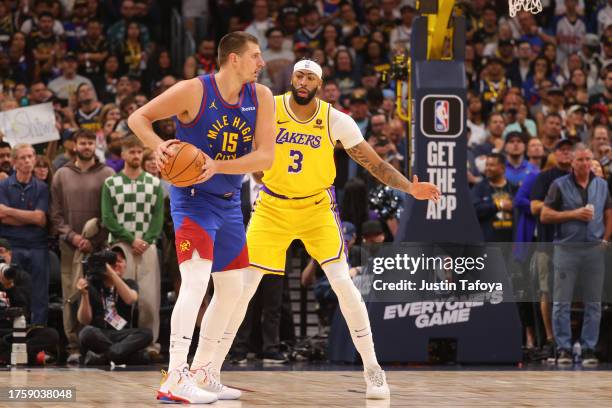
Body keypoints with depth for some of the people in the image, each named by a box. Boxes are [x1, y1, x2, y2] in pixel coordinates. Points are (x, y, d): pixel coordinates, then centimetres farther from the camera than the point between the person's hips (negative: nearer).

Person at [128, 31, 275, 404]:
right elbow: (138, 117, -8)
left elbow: (266, 156, -11)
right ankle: (174, 381, -26)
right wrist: (158, 146, -28)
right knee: (196, 281, -23)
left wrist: (217, 166, -25)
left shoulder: (261, 97, -3)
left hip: (229, 202, 7)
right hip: (193, 200, -7)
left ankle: (202, 372, 27)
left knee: (232, 290, 14)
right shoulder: (194, 92, -16)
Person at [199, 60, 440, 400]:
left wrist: (409, 187, -23)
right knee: (243, 287, -4)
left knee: (343, 283, -14)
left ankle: (373, 368, -2)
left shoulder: (336, 121, -12)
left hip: (317, 207, 0)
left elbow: (375, 164, -8)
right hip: (273, 207, 0)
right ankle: (211, 369, 8)